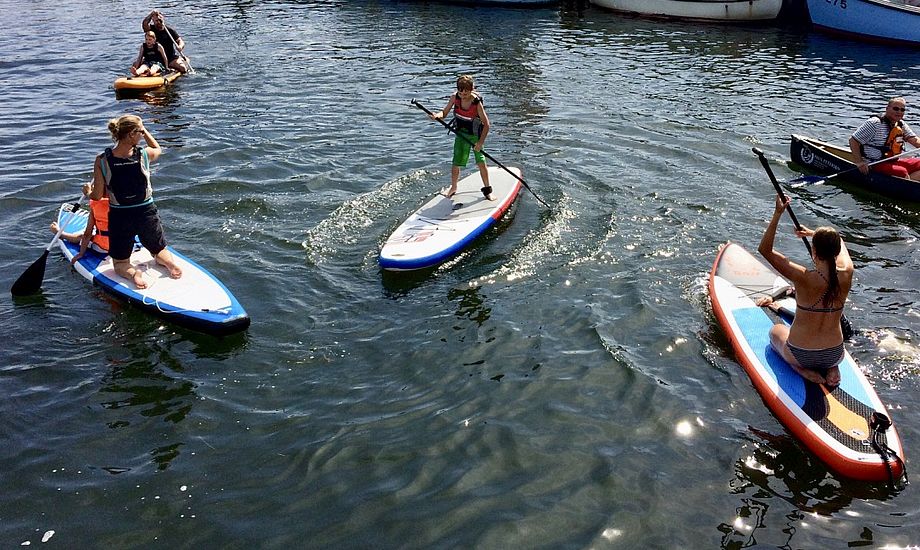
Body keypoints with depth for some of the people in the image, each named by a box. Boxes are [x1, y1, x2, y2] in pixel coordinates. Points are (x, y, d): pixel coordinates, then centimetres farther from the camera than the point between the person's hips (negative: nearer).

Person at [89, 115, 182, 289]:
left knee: (120, 263, 18)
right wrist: (145, 131, 9)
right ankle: (169, 262, -9)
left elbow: (97, 196, -7)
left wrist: (87, 192, 14)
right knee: (159, 250, 25)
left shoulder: (102, 160, -15)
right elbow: (158, 149, 13)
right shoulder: (145, 154, -14)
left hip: (119, 216, 0)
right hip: (147, 212, 0)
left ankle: (132, 272, -16)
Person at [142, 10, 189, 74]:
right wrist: (151, 14, -27)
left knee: (183, 69, -24)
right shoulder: (151, 29, 5)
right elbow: (144, 24, -16)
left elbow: (180, 41, -6)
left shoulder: (170, 30, 2)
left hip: (171, 57, -1)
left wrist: (180, 46, -30)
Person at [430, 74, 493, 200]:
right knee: (455, 164, 1)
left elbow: (486, 124, -21)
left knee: (481, 163, -6)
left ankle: (487, 189, 14)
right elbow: (444, 113, -3)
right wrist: (437, 116, -27)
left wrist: (480, 142, -27)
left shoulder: (477, 103, -24)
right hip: (461, 133, 3)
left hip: (475, 135, -3)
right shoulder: (454, 97, -13)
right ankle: (453, 187, 27)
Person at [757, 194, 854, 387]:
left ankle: (802, 369, 6)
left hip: (802, 355, -4)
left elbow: (764, 250, -20)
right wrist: (814, 233, 19)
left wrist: (778, 213, -23)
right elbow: (838, 242, 10)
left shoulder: (804, 278, -25)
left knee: (776, 330, 31)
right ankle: (832, 368, 13)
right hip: (835, 355, 4)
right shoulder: (846, 275, -13)